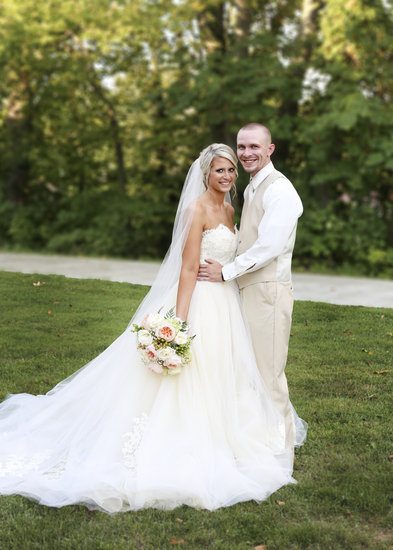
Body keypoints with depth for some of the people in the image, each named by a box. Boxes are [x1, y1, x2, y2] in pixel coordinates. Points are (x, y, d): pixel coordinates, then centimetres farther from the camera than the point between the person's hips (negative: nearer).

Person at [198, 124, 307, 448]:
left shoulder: (279, 190, -14)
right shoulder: (252, 189, 17)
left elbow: (269, 246, -21)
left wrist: (226, 271, -13)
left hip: (269, 290, -9)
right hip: (250, 289, 9)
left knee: (267, 370, -1)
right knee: (251, 367, 17)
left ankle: (281, 441, 16)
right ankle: (290, 425, 33)